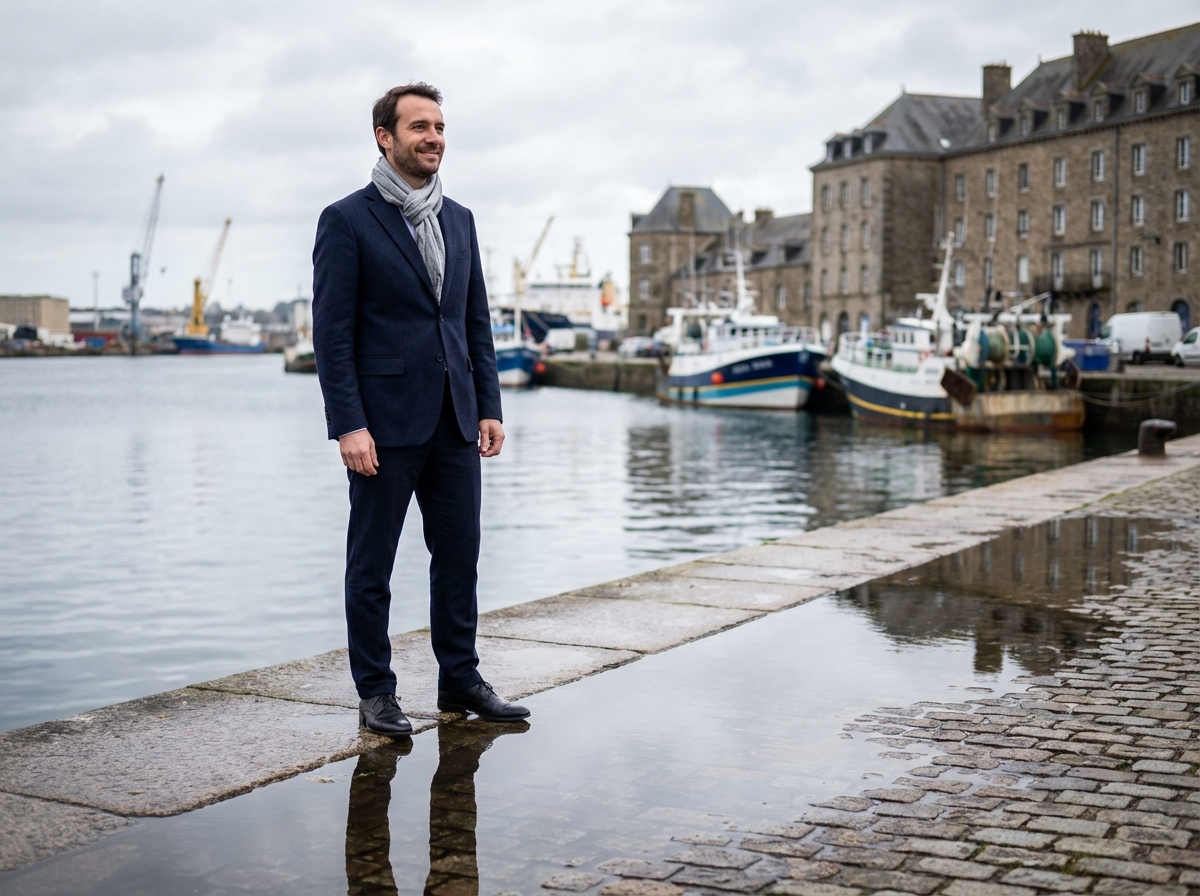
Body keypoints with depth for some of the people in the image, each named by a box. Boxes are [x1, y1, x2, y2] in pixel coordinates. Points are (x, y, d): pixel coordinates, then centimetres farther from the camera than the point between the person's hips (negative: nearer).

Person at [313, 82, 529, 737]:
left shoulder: (459, 220, 13)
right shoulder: (347, 221, -5)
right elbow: (332, 333, -10)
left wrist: (489, 407, 7)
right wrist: (349, 425, -16)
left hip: (454, 422, 6)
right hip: (384, 422, -6)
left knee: (459, 558, 10)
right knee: (371, 565, 5)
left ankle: (460, 681, 22)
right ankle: (375, 694, 15)